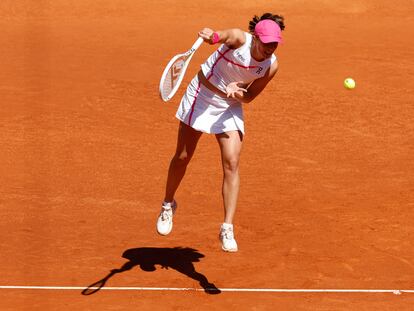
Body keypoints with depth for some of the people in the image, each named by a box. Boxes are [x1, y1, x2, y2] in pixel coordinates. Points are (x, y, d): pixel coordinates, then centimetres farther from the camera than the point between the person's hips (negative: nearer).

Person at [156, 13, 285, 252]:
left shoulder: (271, 66, -13)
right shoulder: (239, 39, -24)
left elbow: (249, 96, -3)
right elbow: (222, 36, -47)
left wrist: (238, 91, -25)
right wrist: (212, 36, -70)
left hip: (230, 107, 2)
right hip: (201, 97, -2)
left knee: (231, 163, -13)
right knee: (182, 157, 8)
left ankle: (227, 229, -10)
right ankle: (168, 205, 36)